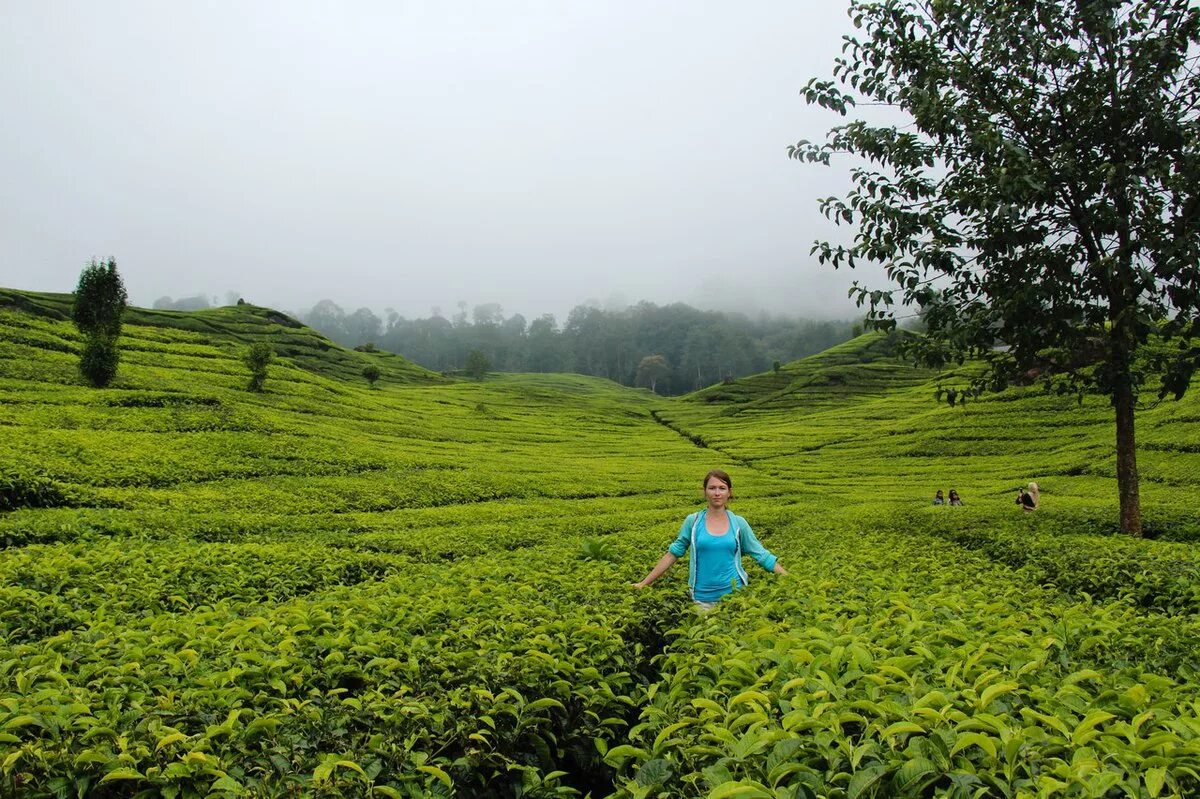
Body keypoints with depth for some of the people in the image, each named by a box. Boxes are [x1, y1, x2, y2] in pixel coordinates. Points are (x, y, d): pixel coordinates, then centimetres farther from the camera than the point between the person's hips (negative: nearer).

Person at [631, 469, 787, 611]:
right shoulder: (693, 521, -2)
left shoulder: (738, 523, 1)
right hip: (703, 598, 0)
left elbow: (762, 555, 5)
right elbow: (673, 554, 4)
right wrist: (644, 583, 3)